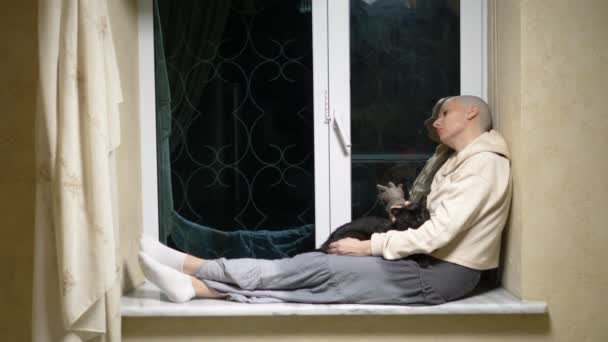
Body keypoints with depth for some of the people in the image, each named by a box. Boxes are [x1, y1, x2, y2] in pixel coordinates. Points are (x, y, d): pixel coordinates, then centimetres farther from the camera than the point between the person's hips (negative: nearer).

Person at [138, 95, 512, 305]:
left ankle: (191, 264, -13)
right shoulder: (462, 162, 21)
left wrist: (368, 247, -15)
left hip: (438, 276, -8)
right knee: (319, 273, -7)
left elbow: (438, 233, -21)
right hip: (430, 265, 8)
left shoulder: (484, 162, -12)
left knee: (315, 268, -15)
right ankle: (196, 286, -14)